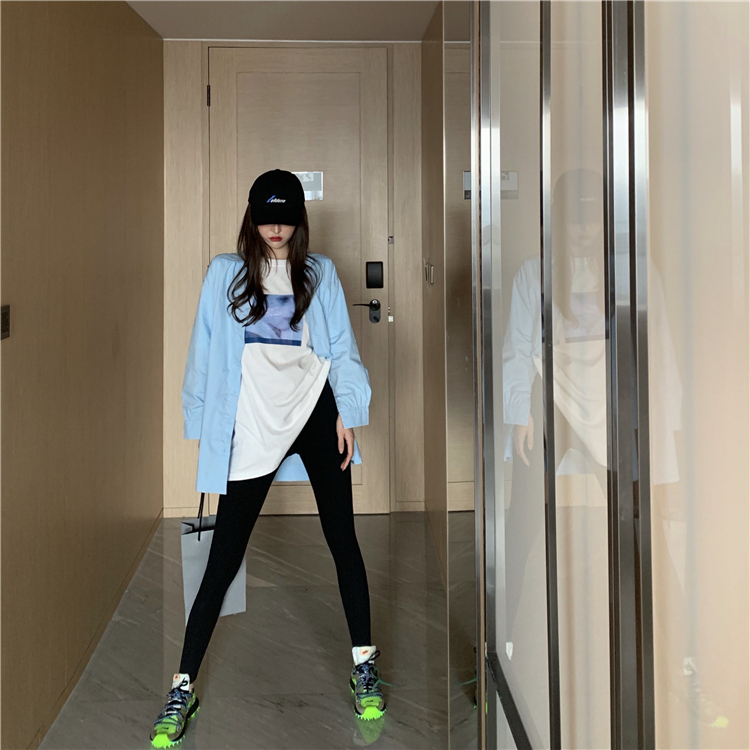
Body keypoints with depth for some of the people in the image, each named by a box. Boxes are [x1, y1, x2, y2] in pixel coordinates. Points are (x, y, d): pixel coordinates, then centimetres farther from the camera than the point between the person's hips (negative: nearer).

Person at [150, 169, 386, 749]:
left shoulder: (320, 272, 10)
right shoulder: (225, 273, 7)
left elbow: (341, 346, 9)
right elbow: (207, 351, 7)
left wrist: (347, 412, 0)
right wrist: (206, 425, 4)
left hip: (314, 412, 1)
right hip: (251, 427, -1)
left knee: (342, 536, 4)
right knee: (224, 557, -2)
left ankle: (364, 664, 19)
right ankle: (183, 688, 7)